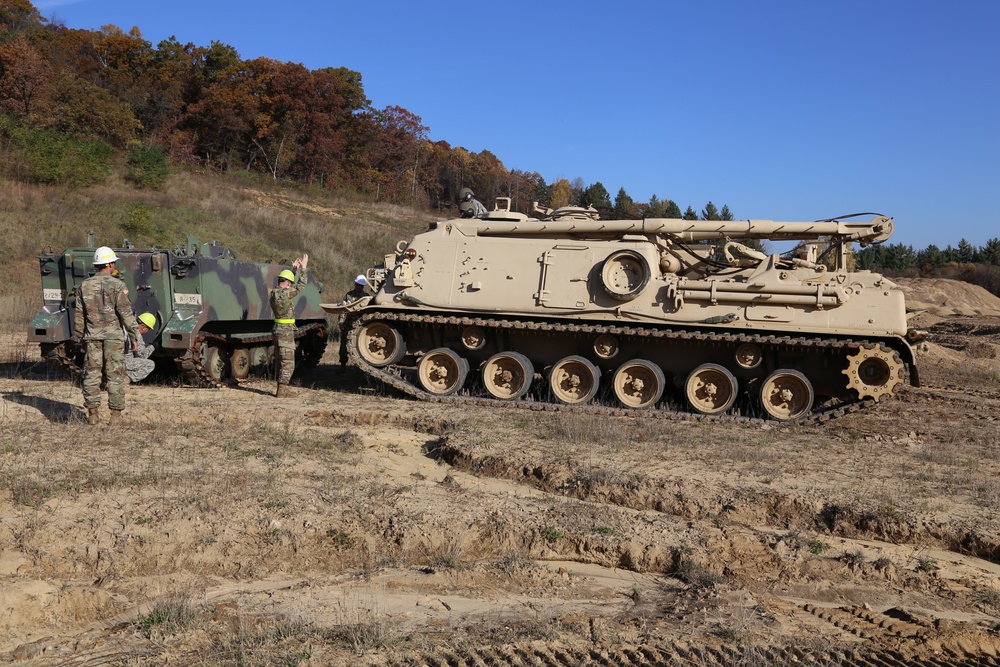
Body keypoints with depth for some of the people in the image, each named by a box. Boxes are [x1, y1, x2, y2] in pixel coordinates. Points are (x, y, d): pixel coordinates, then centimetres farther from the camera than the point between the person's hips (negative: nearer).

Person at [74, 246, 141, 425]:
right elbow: (126, 313, -12)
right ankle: (116, 414, 3)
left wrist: (79, 337, 18)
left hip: (92, 336, 4)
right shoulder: (117, 285, -8)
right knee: (115, 375, 1)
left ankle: (92, 414, 9)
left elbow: (79, 315, 9)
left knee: (92, 374, 9)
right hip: (114, 336, -4)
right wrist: (134, 336, -7)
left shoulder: (85, 285, 6)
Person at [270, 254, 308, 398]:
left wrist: (295, 269, 27)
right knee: (288, 363, -5)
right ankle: (282, 390, -4)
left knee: (281, 362, 16)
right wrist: (303, 268, -7)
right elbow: (300, 286, -14)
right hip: (286, 331, -10)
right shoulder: (284, 294, -19)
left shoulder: (274, 293, 8)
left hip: (278, 329, 10)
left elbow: (293, 286, 23)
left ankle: (282, 388, 22)